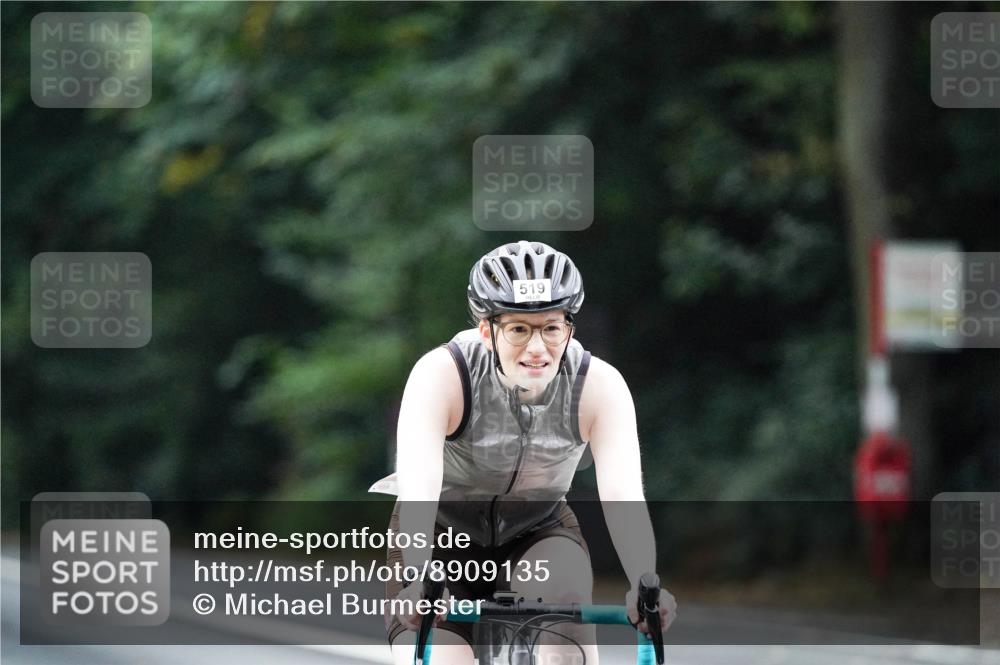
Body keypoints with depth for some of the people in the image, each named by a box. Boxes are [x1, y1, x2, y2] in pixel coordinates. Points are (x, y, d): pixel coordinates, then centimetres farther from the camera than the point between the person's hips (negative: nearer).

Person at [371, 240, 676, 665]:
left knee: (566, 596, -32)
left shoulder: (599, 386, -23)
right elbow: (417, 487, -41)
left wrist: (645, 585, -52)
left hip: (537, 533, 1)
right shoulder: (441, 375, -28)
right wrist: (421, 581, -58)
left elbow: (623, 495, -34)